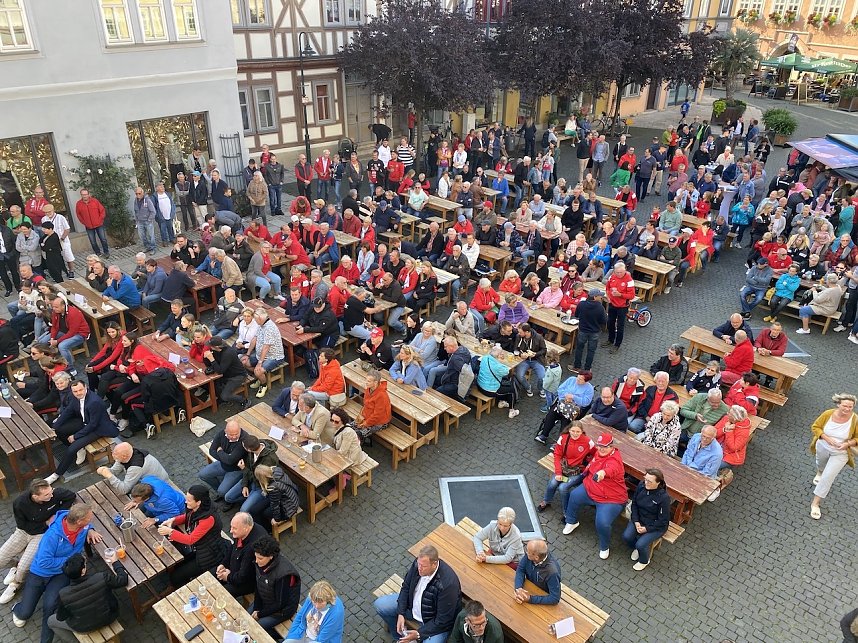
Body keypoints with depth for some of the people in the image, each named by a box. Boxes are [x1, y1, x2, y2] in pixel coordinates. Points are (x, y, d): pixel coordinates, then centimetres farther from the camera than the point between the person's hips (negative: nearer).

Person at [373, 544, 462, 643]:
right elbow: (406, 587, -2)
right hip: (412, 605, 6)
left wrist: (419, 634, -24)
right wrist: (400, 614, -11)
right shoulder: (417, 564, -20)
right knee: (379, 605, 0)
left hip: (436, 621, -6)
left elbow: (443, 620, -27)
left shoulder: (448, 584, -36)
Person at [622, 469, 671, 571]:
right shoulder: (641, 485, -15)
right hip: (639, 519, 5)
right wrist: (636, 521, -9)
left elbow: (663, 520, -18)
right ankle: (636, 548, 21)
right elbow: (634, 503, 0)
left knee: (641, 544, -19)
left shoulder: (664, 497, -28)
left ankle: (644, 561, 17)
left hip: (656, 526, -5)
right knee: (626, 536, -15)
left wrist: (647, 528, -17)